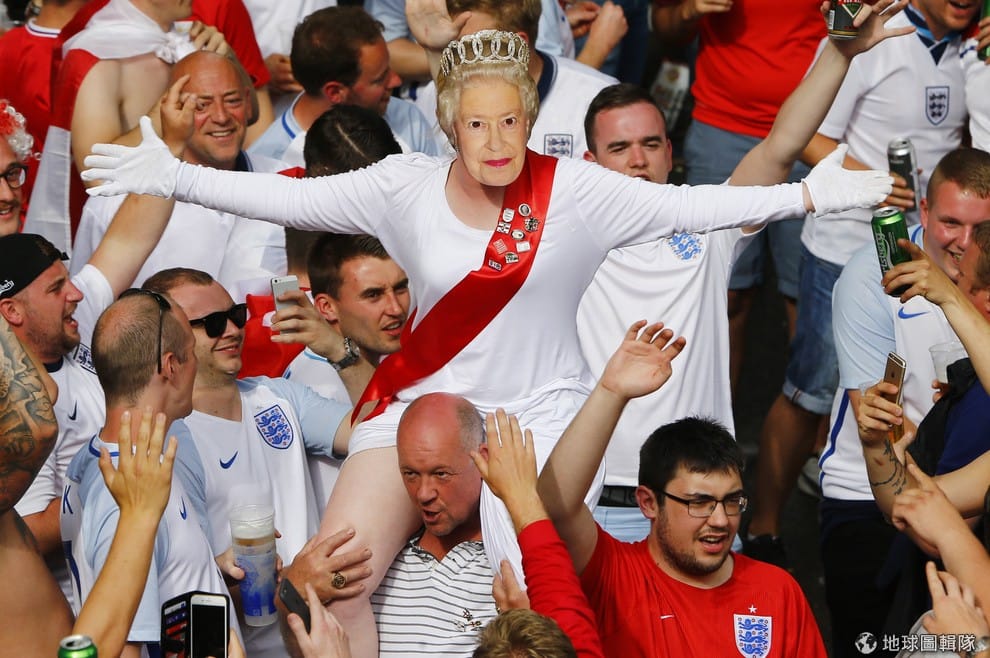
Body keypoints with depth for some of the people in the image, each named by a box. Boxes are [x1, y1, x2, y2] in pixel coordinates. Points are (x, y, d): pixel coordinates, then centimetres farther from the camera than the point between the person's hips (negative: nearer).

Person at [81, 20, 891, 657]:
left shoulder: (575, 191, -7)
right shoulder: (407, 187, -2)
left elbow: (688, 206, -9)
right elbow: (291, 198, -1)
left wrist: (809, 193, -15)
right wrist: (174, 178, -7)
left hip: (538, 411, -2)